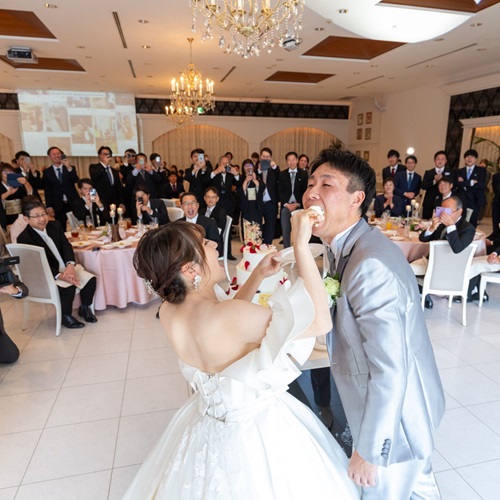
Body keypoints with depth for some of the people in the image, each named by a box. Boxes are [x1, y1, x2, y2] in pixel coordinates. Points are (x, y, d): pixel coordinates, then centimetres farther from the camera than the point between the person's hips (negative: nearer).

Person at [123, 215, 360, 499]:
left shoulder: (169, 313, -13)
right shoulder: (226, 315, -36)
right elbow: (320, 321, -33)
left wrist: (259, 275, -2)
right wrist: (301, 245, -32)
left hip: (210, 424, 7)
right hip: (259, 430, -6)